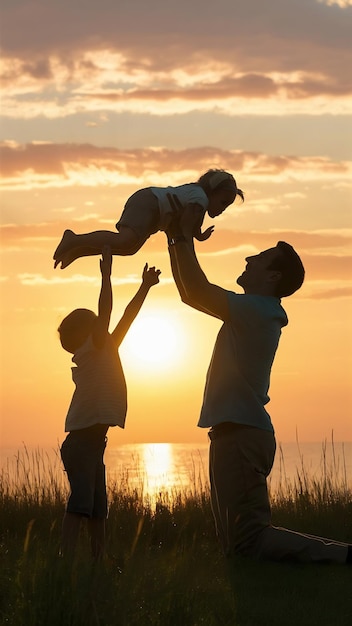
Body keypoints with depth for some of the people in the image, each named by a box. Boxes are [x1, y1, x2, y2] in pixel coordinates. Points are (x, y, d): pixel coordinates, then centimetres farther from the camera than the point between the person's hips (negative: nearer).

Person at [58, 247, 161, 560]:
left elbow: (126, 318, 20)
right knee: (79, 505, -18)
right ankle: (67, 565, -25)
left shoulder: (103, 351, 18)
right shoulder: (88, 352, -6)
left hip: (91, 440, 10)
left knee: (98, 511, 12)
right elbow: (105, 314, -18)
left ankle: (98, 563, 16)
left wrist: (145, 287, 19)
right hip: (84, 438, -10)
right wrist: (106, 273, -18)